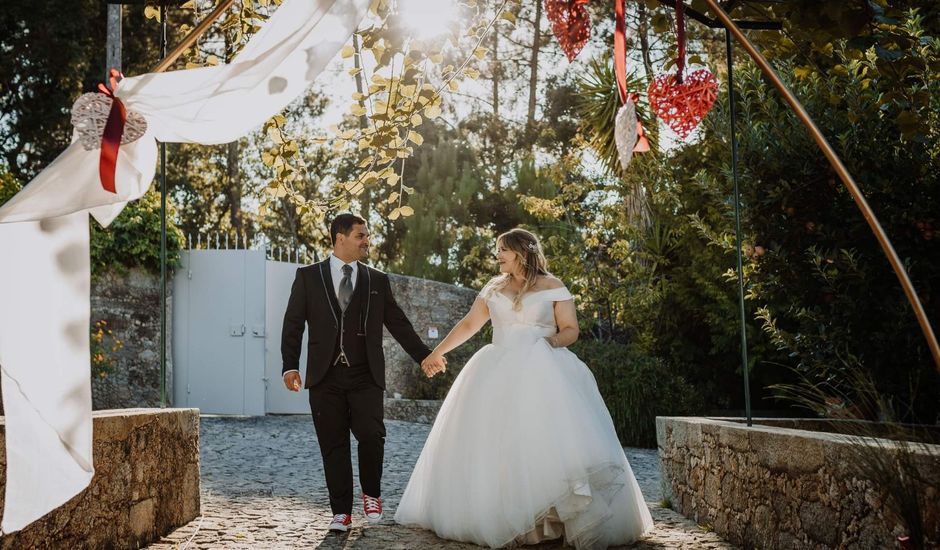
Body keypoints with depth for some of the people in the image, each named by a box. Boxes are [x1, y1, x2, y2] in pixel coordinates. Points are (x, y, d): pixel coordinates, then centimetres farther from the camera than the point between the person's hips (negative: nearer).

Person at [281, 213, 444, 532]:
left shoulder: (377, 280, 11)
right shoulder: (308, 276, 6)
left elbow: (398, 323, 14)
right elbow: (293, 323, 2)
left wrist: (424, 356, 9)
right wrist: (290, 366, -9)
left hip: (366, 377, 1)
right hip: (325, 377, -1)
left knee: (371, 435, -13)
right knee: (334, 446, 3)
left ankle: (371, 493, 14)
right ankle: (341, 511, 16)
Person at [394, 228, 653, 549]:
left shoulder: (553, 288, 3)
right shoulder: (494, 289, 15)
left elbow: (571, 330, 2)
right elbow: (469, 324, 20)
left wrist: (550, 341, -17)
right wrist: (437, 352, 20)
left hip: (542, 373, -4)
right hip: (499, 375, 5)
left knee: (549, 438, -18)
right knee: (492, 442, -2)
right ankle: (496, 514, 5)